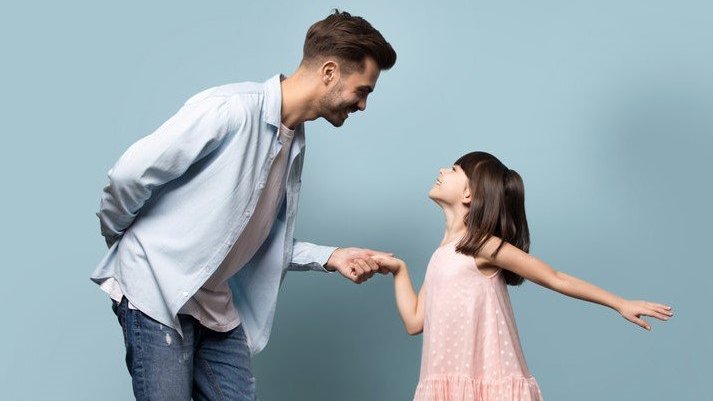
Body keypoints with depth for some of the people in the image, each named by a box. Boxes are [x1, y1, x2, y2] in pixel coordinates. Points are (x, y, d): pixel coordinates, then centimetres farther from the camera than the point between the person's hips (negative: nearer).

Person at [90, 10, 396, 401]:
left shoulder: (295, 143, 10)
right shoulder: (229, 109, -19)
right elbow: (128, 175, -18)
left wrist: (330, 257, 1)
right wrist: (120, 241, -1)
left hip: (216, 305, 8)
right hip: (157, 291, -8)